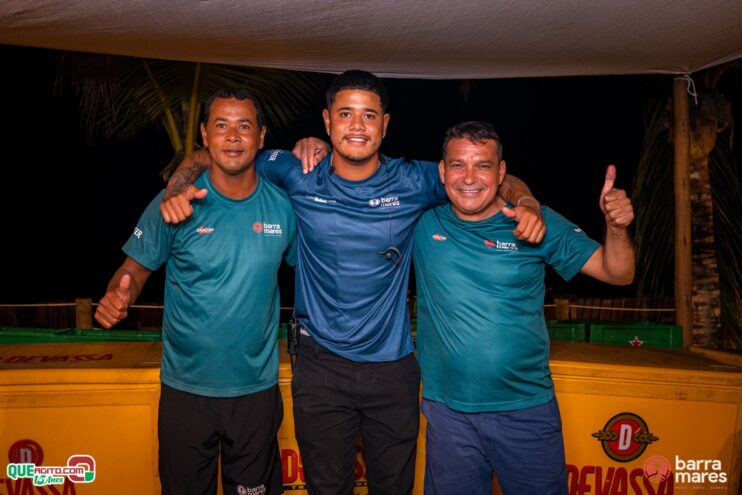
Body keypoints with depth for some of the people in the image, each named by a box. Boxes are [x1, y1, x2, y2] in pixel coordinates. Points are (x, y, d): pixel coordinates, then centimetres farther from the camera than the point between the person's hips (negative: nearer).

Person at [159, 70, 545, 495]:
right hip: (322, 364, 0)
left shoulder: (411, 182, -7)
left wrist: (527, 204, -17)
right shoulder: (298, 175, -6)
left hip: (393, 365, 1)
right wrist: (179, 188, -15)